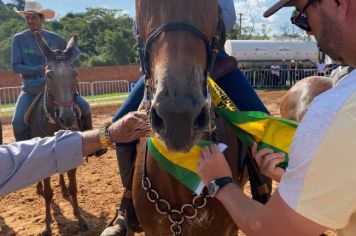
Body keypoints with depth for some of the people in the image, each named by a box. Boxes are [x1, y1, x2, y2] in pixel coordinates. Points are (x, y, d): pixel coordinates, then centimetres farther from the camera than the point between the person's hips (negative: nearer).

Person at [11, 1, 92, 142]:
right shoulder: (19, 39, -2)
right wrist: (40, 69, -22)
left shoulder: (54, 38, 1)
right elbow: (15, 66, -8)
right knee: (17, 121, -19)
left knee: (84, 107, -13)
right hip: (31, 88, -1)